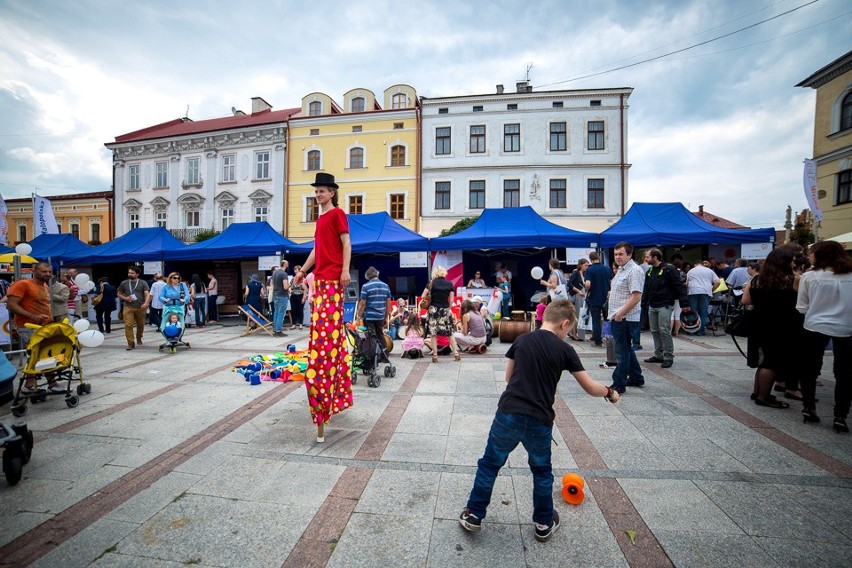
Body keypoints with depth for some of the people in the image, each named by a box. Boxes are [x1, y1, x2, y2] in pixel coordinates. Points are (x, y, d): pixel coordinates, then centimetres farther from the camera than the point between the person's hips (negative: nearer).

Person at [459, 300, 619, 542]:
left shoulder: (521, 340, 4)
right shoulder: (565, 350, -1)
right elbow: (590, 388, 5)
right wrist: (610, 392, 25)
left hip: (508, 415, 1)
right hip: (540, 422, 0)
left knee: (489, 464, 17)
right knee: (542, 471, 25)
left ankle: (474, 515, 27)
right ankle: (544, 523, 39)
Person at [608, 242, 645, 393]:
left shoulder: (634, 271, -15)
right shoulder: (621, 270, 16)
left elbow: (636, 297, -23)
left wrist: (620, 314, -20)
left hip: (625, 319, -10)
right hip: (618, 318, 10)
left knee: (622, 352, -2)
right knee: (627, 349, 20)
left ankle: (618, 385, 6)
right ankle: (636, 378, 33)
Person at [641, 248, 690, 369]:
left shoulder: (669, 269, -9)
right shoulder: (649, 271, 13)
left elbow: (680, 286, -13)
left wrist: (684, 303, -18)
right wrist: (643, 302, 13)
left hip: (665, 306, -7)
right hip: (652, 306, 8)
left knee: (664, 331, -6)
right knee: (655, 331, 11)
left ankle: (668, 357, 4)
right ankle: (658, 355, 20)